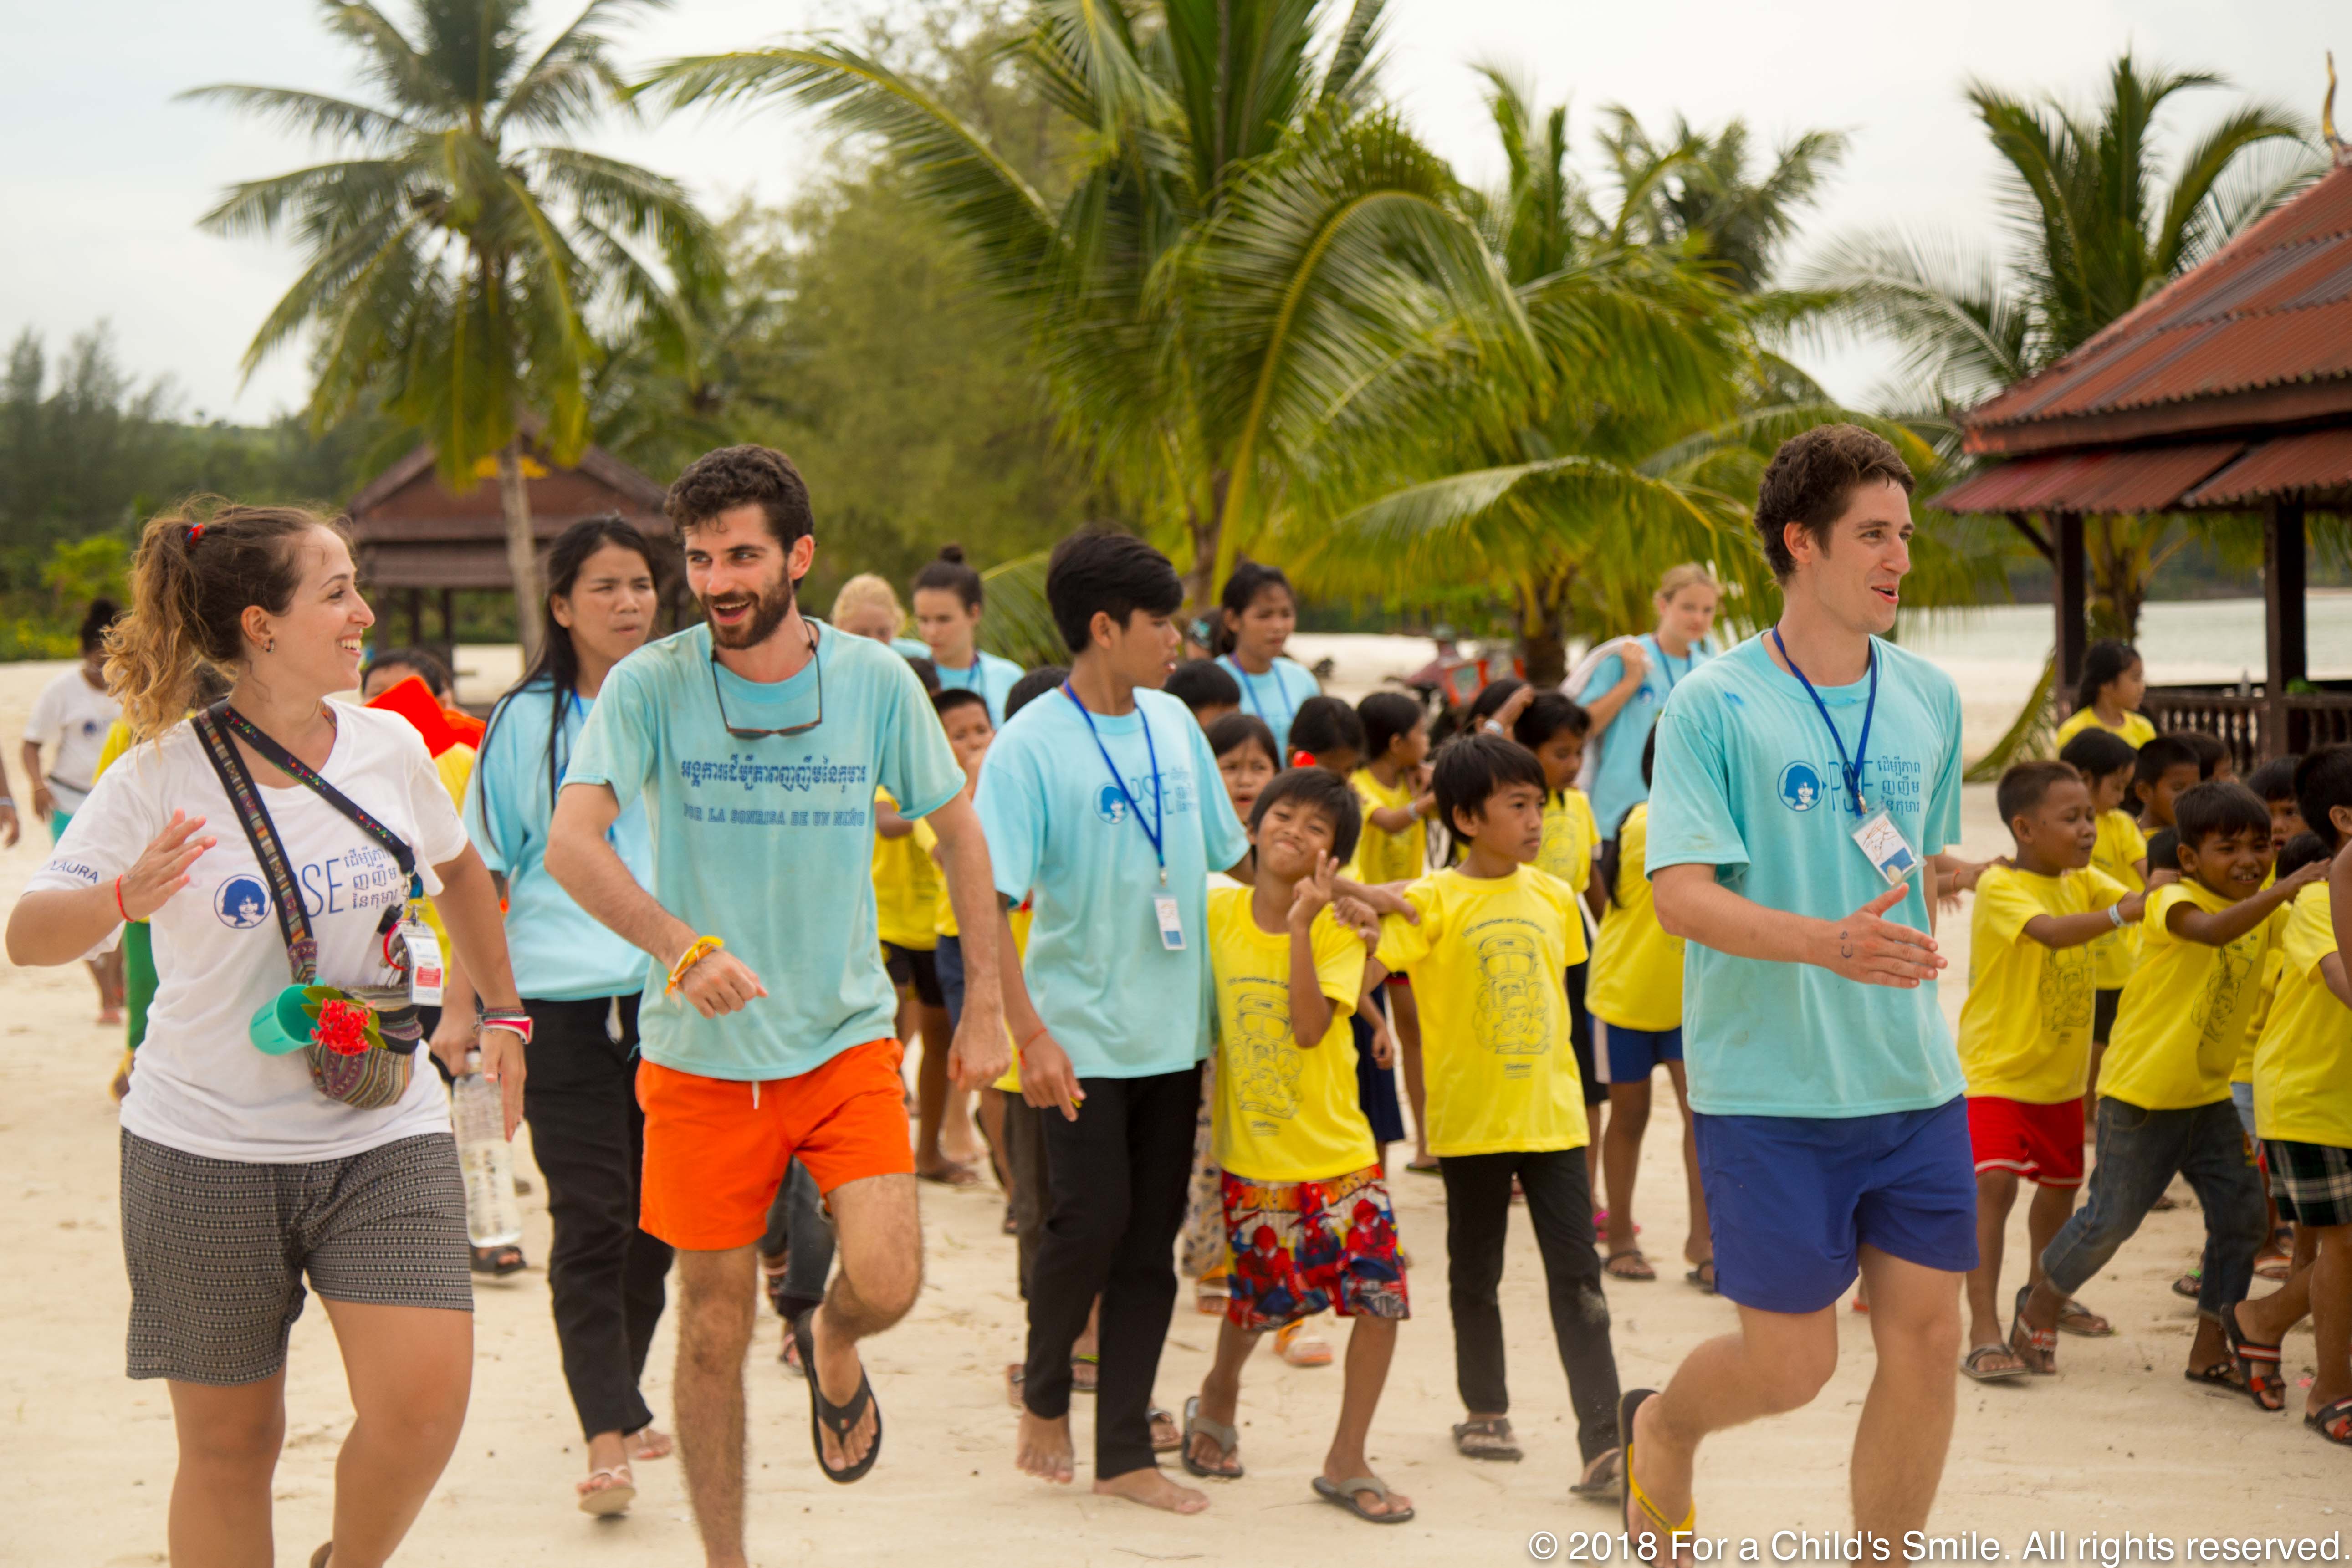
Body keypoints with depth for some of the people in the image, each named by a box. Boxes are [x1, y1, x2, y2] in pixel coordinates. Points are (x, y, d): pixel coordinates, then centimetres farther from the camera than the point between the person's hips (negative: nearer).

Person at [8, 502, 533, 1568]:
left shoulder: (391, 748, 2)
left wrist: (501, 1012, 24)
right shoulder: (162, 777, -9)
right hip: (205, 1149, -2)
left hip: (384, 1132, 2)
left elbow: (459, 870, 22)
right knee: (229, 1444, 6)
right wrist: (126, 898, -31)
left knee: (423, 1401, -13)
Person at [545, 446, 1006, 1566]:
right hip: (699, 1055, -1)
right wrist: (682, 946, -37)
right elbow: (571, 845, -21)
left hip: (846, 1037, 1)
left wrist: (986, 1006, 7)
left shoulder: (875, 681, -3)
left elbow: (959, 832, 9)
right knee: (715, 1331, 6)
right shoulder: (649, 685, -9)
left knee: (887, 1282, -15)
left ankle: (832, 1348, 23)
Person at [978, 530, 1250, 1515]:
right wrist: (1030, 1034, -23)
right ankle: (1044, 1395, 20)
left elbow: (1234, 853, 17)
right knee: (1090, 1223, -8)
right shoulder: (1031, 746, -12)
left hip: (1173, 1032, 5)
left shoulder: (1174, 725, 6)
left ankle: (1126, 1454, 15)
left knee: (1152, 1241, 7)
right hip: (1081, 1036, -5)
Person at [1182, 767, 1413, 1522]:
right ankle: (1219, 1394, 43)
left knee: (1381, 1300, -6)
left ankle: (1346, 1462, 10)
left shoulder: (1338, 930, -8)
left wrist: (1302, 923, -26)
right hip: (1251, 1156, 1)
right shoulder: (1217, 912, -2)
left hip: (1337, 1152, 0)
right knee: (1258, 1302, 9)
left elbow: (1309, 1026, -23)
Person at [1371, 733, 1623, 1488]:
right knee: (1475, 1274, 13)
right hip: (1471, 1119, -3)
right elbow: (1366, 966, -21)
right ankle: (1485, 1410, 32)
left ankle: (1603, 1444, -4)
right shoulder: (1433, 901, -9)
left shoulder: (1552, 896, 6)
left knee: (1578, 1280, -2)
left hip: (1553, 1115, 3)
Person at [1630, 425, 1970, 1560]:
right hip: (1769, 1086, -5)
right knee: (1791, 1363, 1)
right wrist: (1829, 942, -30)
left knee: (1926, 1336, 1)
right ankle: (1659, 1429, 34)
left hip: (1914, 1082, 5)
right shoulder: (1714, 704, -9)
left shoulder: (1930, 699, 8)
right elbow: (1681, 895, -16)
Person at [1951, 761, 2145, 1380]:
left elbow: (2135, 901, -10)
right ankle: (1984, 1335, -22)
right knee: (1993, 1184, -22)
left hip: (2061, 1073, 8)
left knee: (2061, 1183, 22)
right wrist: (2121, 914, -49)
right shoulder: (1999, 886, -19)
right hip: (1996, 1068, -8)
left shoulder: (2084, 880, 4)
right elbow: (2052, 932, -36)